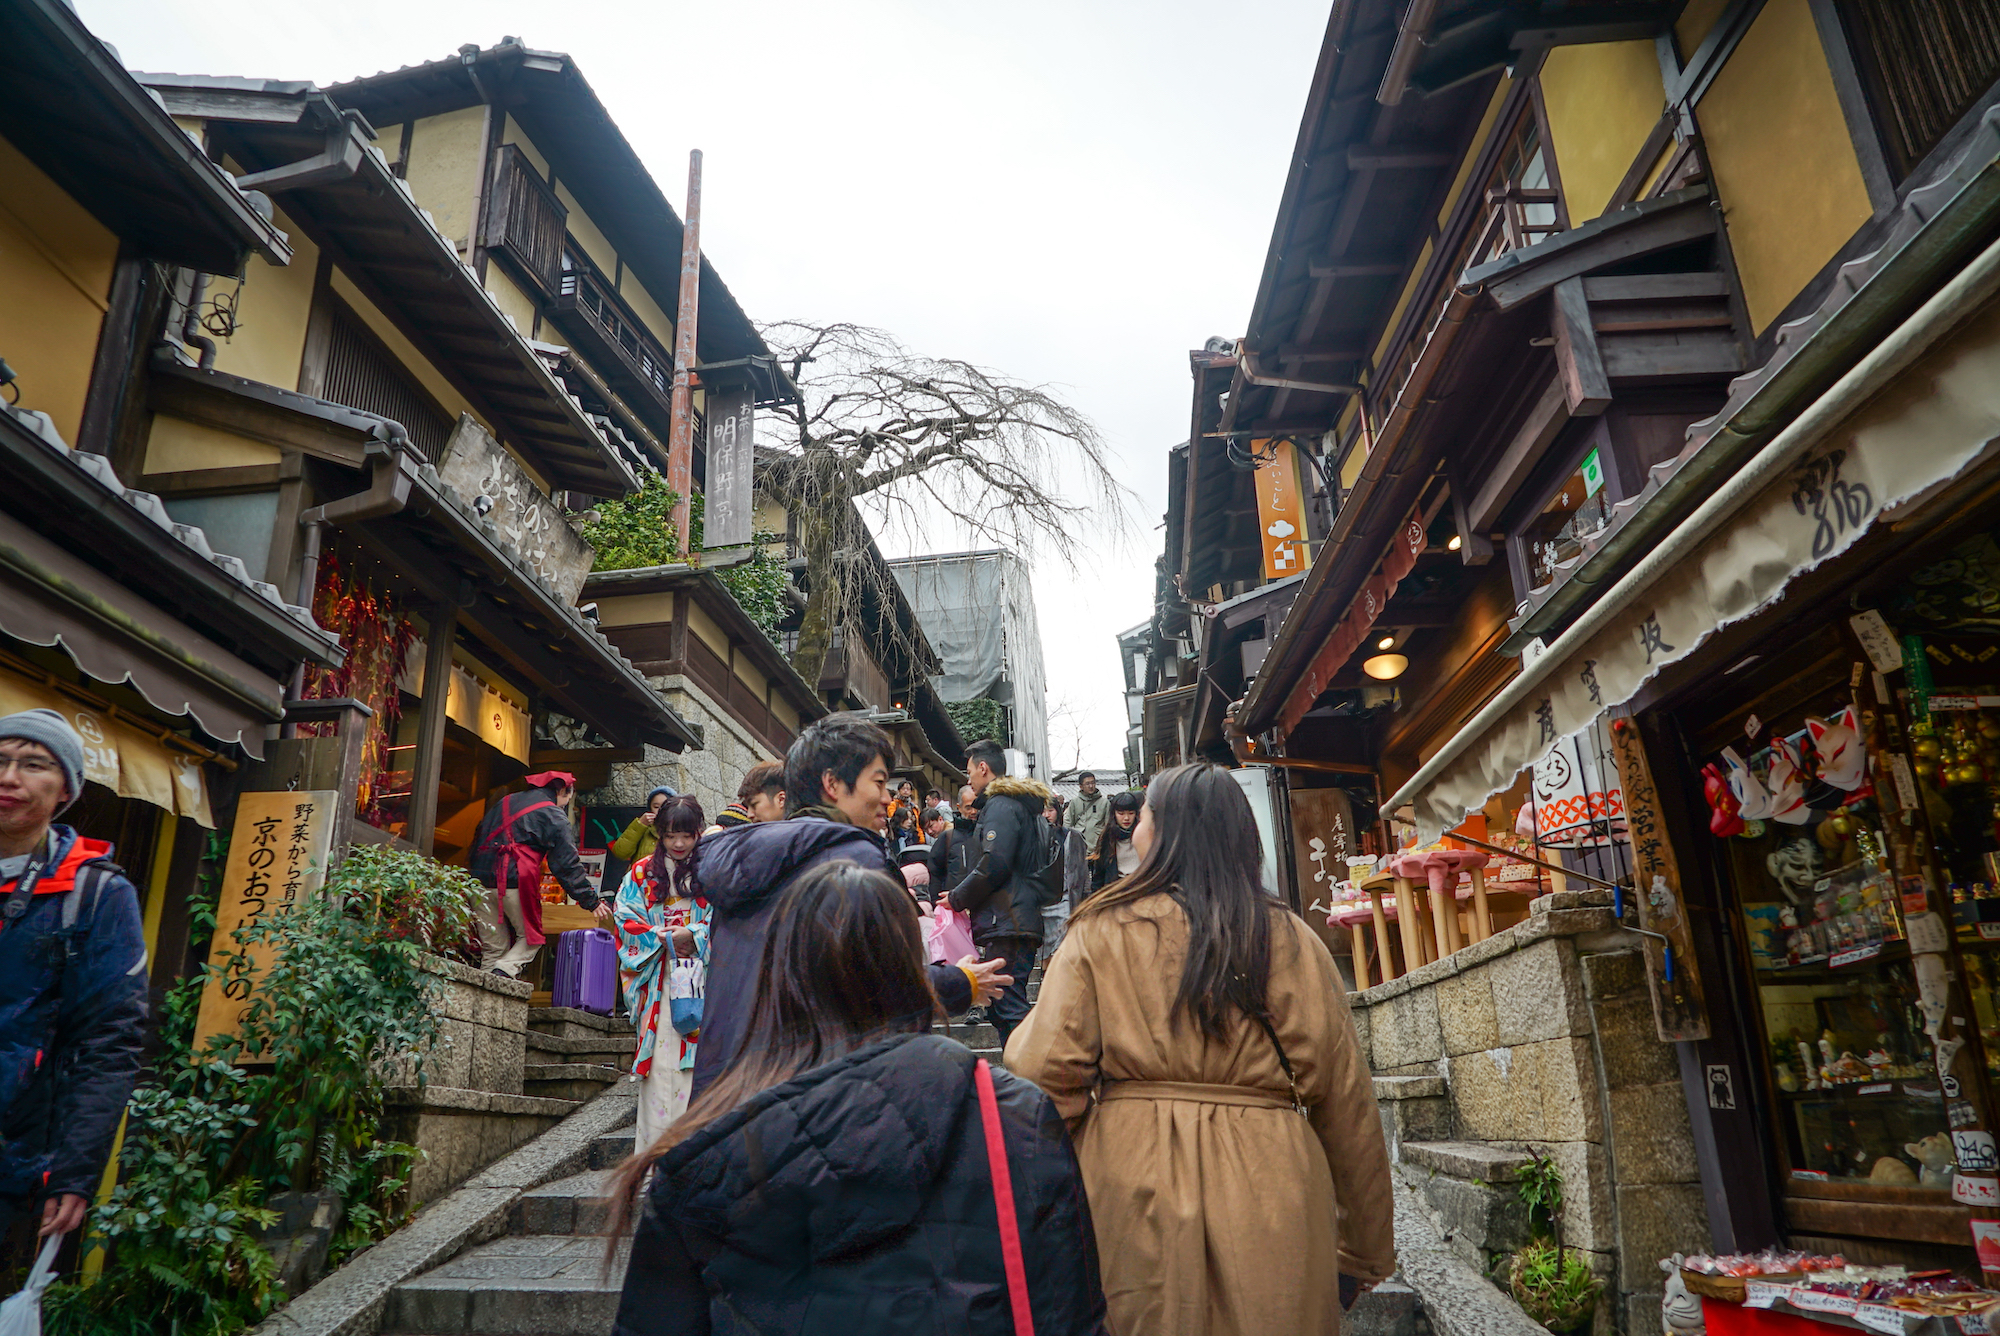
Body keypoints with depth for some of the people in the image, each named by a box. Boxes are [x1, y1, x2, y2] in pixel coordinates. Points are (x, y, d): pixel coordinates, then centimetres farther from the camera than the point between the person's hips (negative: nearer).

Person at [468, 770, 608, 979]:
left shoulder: (504, 803, 22)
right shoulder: (554, 815, 2)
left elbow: (477, 841, 24)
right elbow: (568, 865, -1)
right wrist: (593, 901, 2)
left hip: (481, 880, 6)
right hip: (517, 881, -6)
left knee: (492, 947, 11)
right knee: (530, 937, 9)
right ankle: (505, 970, -14)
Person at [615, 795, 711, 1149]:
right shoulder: (642, 873, 11)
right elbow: (625, 919, 4)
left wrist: (690, 936, -15)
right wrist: (664, 938, -9)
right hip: (656, 983, 1)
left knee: (694, 1059, -6)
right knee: (658, 1058, -3)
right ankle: (654, 1143, 3)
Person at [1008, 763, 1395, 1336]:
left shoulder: (1101, 931, -3)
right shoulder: (1291, 939, 2)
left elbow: (1047, 1073, -10)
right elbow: (1345, 1099, 3)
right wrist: (1366, 1247, 12)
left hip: (1133, 1187, -1)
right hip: (1270, 1197, 2)